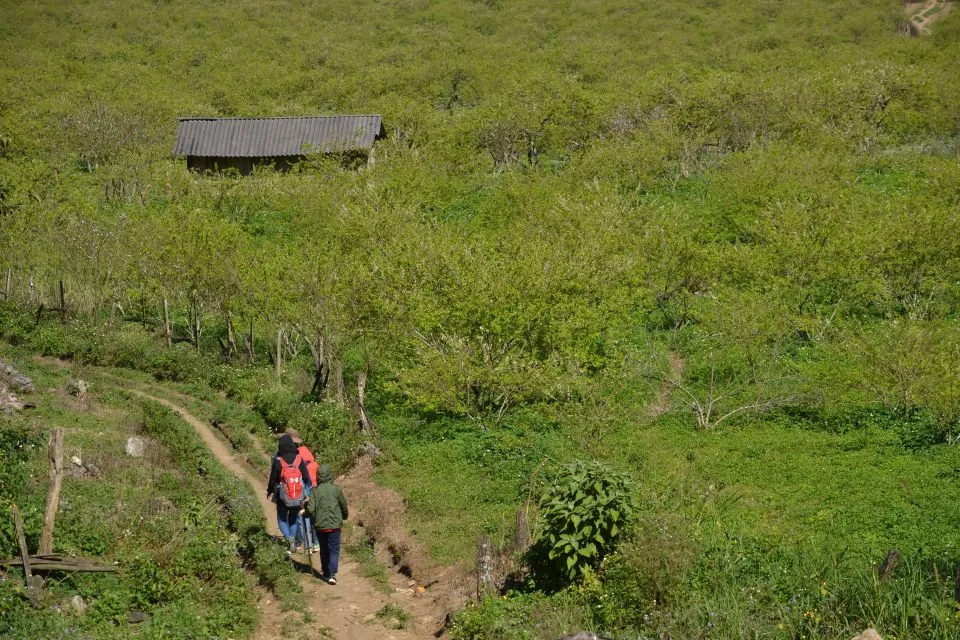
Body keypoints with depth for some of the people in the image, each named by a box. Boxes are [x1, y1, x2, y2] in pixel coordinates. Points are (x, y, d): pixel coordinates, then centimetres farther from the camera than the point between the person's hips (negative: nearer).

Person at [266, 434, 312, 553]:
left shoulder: (278, 461, -14)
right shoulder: (299, 459, -6)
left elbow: (273, 479, -7)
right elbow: (306, 477, -2)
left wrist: (269, 491, 11)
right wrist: (306, 491, 14)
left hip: (283, 497, -2)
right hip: (298, 497, 2)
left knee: (282, 519, 13)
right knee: (293, 519, 19)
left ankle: (289, 538, -12)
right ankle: (293, 543, 19)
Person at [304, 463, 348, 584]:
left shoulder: (315, 490, -6)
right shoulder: (336, 489, -6)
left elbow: (310, 509, -12)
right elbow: (344, 505, 4)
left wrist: (307, 513, 11)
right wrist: (344, 516, 24)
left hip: (320, 525, 1)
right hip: (334, 525, -1)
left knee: (323, 550, 17)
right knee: (334, 550, 2)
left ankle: (325, 573, 24)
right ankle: (332, 574, -12)